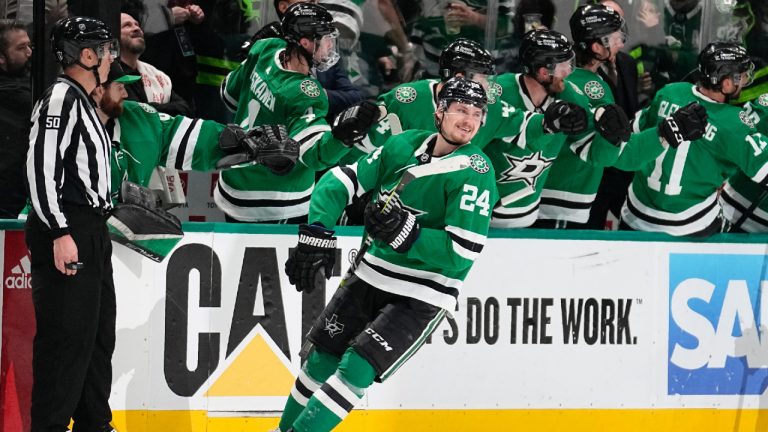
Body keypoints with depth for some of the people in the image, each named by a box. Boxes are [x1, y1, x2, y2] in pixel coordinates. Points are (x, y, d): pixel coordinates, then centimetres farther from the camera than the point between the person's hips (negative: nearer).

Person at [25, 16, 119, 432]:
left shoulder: (82, 102, 19)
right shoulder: (60, 98, -13)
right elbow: (40, 167, -20)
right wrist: (59, 233, -24)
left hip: (89, 231, 11)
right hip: (66, 232, -11)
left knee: (99, 332, 15)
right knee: (67, 334, -11)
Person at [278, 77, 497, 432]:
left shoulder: (475, 173, -18)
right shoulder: (403, 145, -1)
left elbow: (462, 252, -22)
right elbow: (343, 180, 5)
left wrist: (403, 232, -27)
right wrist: (316, 235, -8)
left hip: (422, 296, -5)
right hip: (372, 275, 5)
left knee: (357, 368, -16)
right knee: (322, 358, 9)